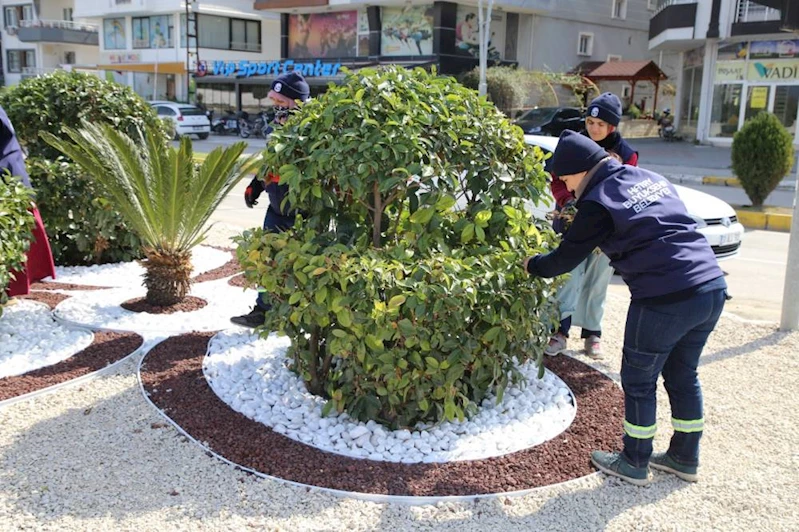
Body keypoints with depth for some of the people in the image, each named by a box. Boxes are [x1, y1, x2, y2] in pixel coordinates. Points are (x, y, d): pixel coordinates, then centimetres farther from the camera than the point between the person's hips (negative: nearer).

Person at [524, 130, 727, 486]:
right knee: (683, 377, 22)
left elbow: (567, 257, 2)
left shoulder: (599, 204, -7)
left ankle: (634, 464, 24)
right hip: (713, 287, 8)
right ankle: (684, 458, 35)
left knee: (638, 383, 10)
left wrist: (533, 266, 22)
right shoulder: (651, 179, 16)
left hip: (665, 300, -8)